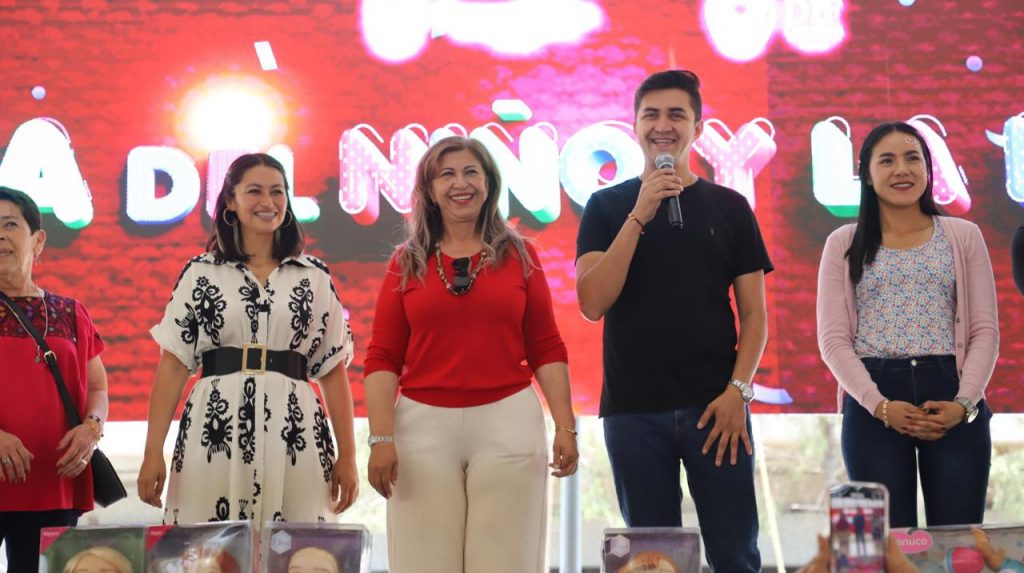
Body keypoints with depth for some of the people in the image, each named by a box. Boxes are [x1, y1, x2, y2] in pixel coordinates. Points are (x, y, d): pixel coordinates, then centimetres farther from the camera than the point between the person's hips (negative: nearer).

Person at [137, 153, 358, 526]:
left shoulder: (315, 278, 11)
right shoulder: (201, 273, 8)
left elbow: (333, 369, 9)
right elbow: (173, 365, 4)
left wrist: (347, 455, 4)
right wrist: (153, 452, -4)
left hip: (293, 437, 1)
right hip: (214, 434, -1)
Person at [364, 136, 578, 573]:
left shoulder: (519, 255, 8)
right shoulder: (407, 261, 6)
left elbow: (546, 349, 8)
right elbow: (383, 358, 3)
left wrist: (565, 426, 0)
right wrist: (381, 437, -7)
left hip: (508, 422, 0)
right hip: (425, 423, 0)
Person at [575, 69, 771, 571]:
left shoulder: (729, 207, 8)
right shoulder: (608, 206, 6)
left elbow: (753, 313, 6)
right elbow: (592, 303, -6)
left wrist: (738, 390, -8)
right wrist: (639, 216, -12)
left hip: (715, 407, 0)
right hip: (633, 411, 0)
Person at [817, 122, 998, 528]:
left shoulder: (963, 237, 10)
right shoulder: (844, 244, 8)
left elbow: (985, 331, 5)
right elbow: (833, 340, 1)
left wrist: (964, 403, -11)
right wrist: (880, 405, -13)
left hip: (954, 403, 1)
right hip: (873, 406, 0)